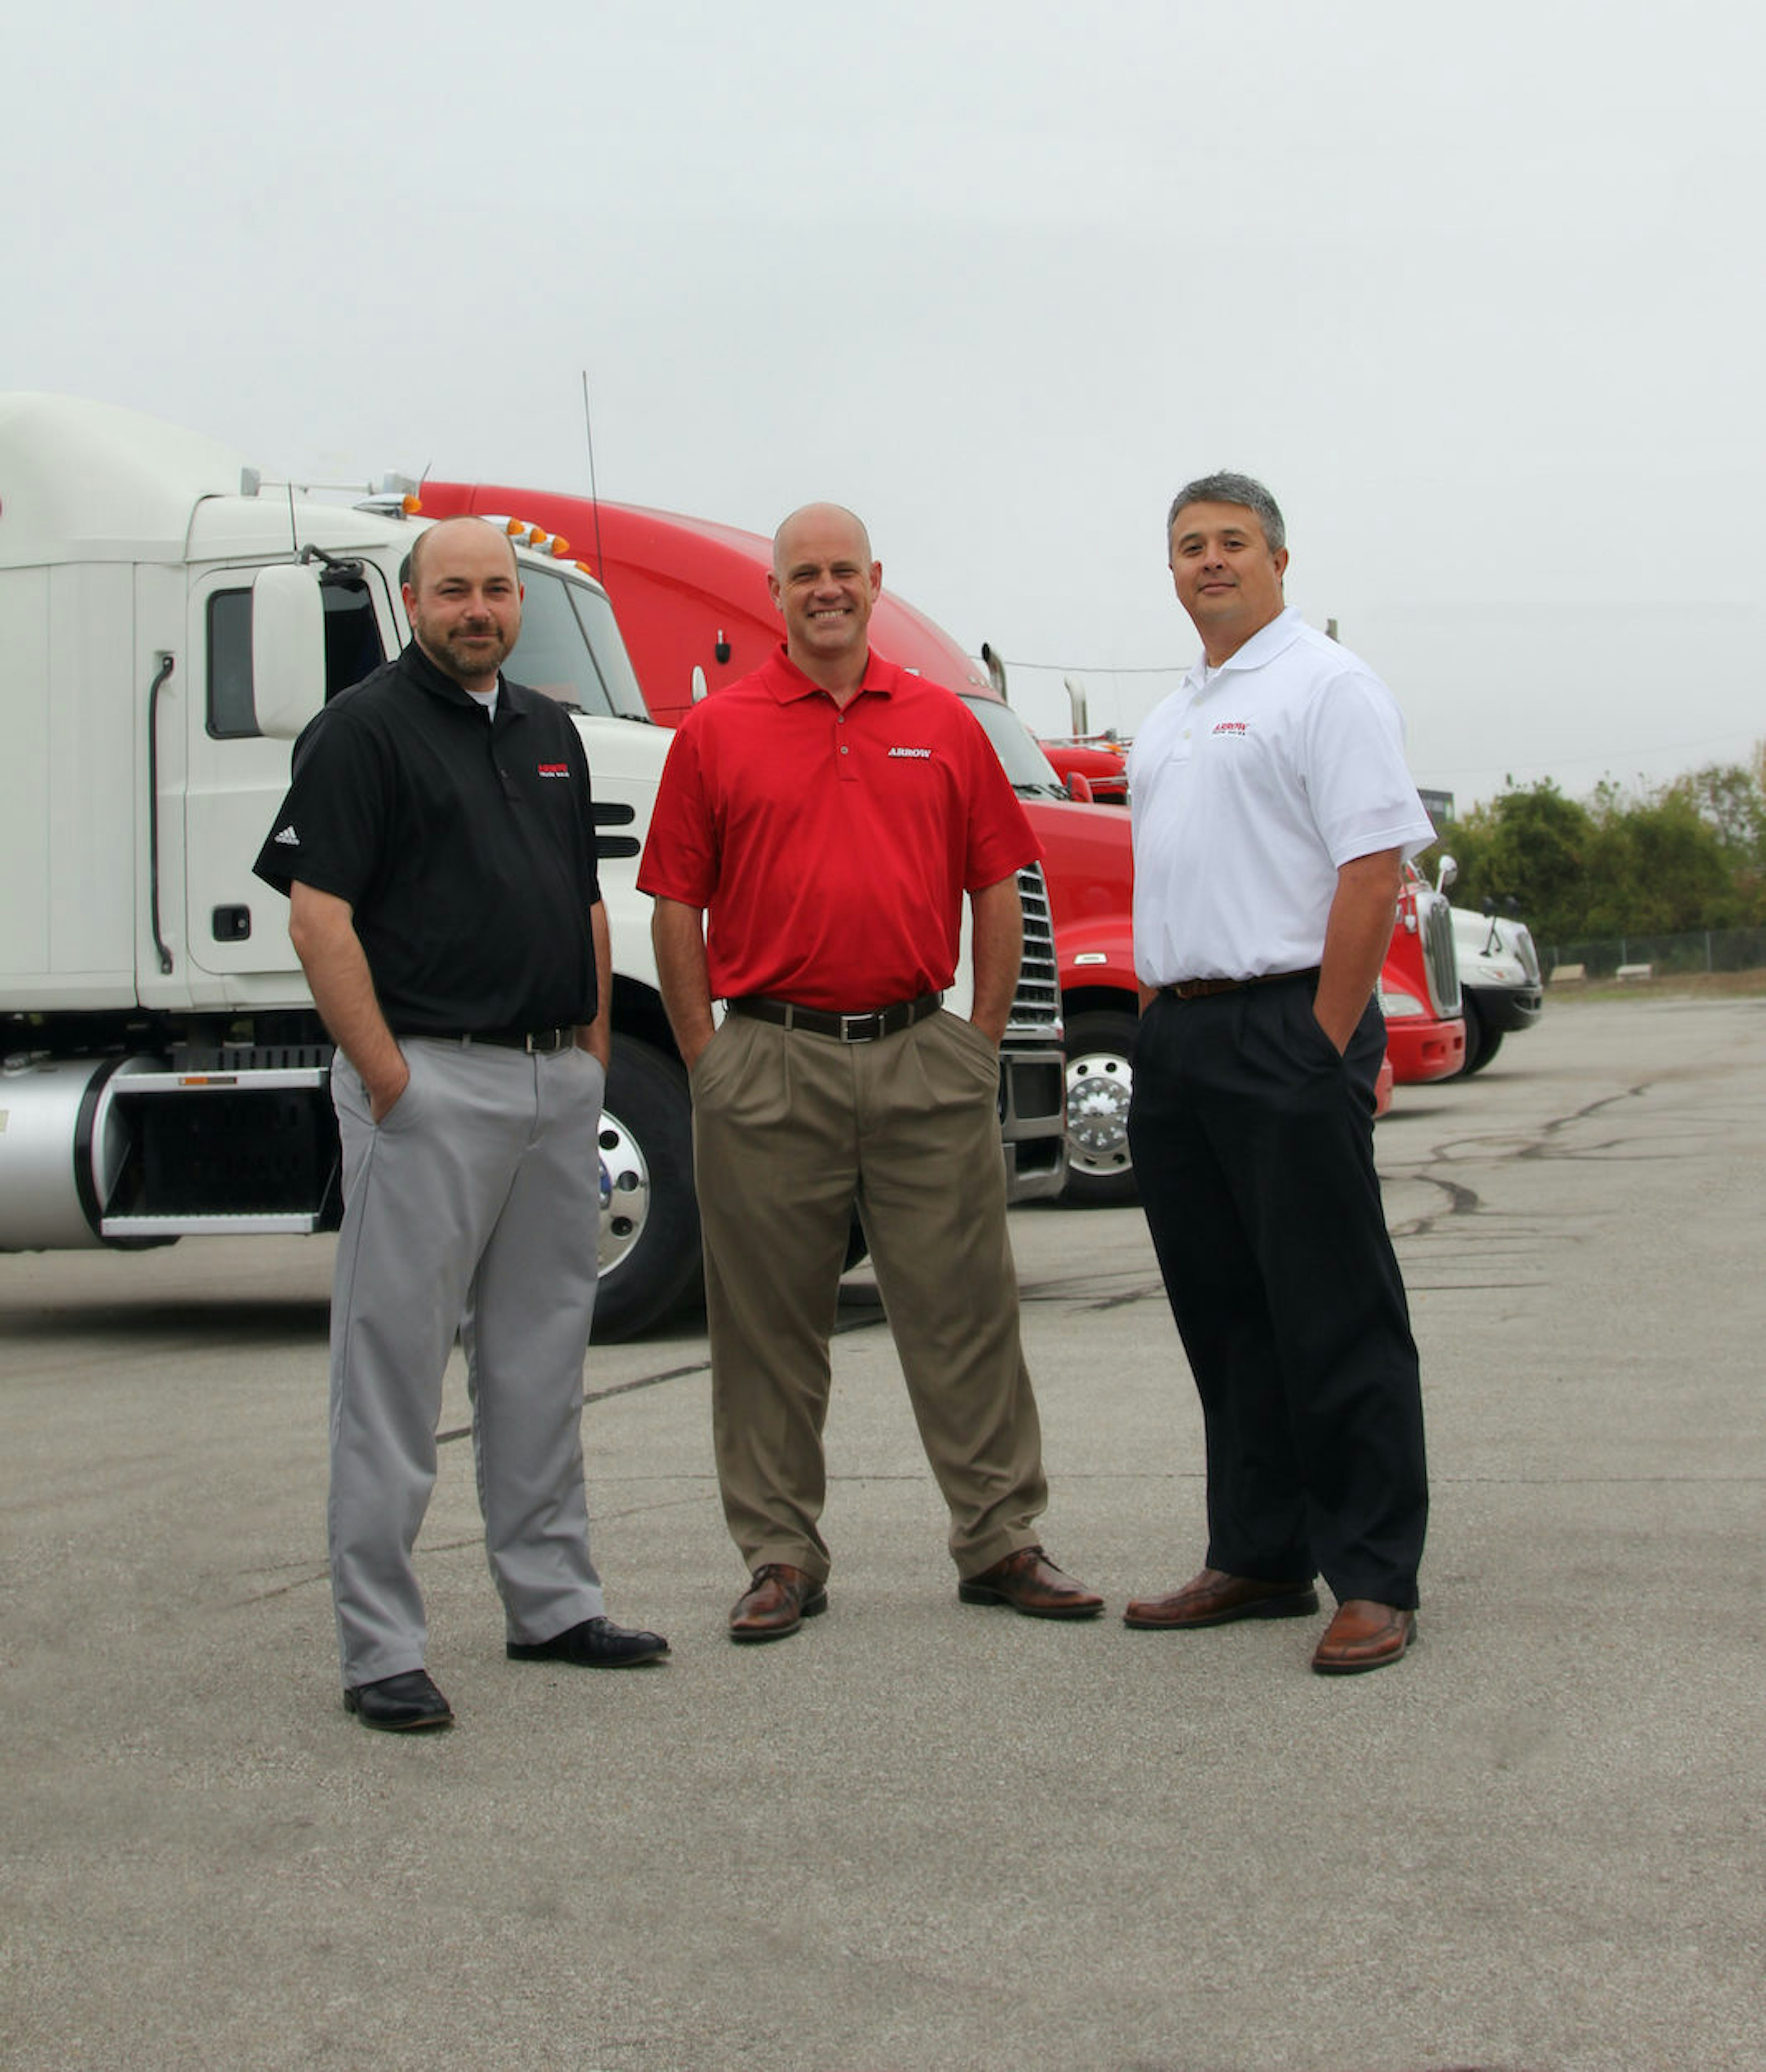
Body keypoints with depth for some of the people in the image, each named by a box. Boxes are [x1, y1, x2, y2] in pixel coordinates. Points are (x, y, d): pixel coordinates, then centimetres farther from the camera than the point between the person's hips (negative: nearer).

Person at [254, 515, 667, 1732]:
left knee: (540, 1356, 14)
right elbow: (319, 913, -12)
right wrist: (386, 1074, -16)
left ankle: (554, 1601, 24)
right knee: (395, 1363, -4)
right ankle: (380, 1647, 0)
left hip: (558, 1081, 7)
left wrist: (595, 1053, 12)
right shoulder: (364, 728, -5)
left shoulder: (550, 732, 17)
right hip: (432, 1078, -7)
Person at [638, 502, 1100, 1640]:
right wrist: (707, 1056, -1)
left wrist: (984, 1038, 5)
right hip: (771, 1064, -1)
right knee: (771, 1322, 5)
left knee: (966, 1306, 4)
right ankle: (781, 1555, 16)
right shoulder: (717, 731, 4)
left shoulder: (942, 724, 9)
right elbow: (679, 906, 4)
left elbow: (998, 887, 11)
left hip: (923, 1055, 1)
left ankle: (1001, 1539, 14)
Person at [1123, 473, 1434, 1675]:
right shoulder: (1176, 717, 21)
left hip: (1286, 1027, -9)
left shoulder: (1326, 686, -6)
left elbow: (1375, 866, -15)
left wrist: (1326, 1042, -19)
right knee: (1225, 1316, 12)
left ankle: (1375, 1583, 0)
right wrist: (1158, 1019, 14)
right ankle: (1259, 1560, 20)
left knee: (1337, 1316, -5)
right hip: (1179, 1036, 9)